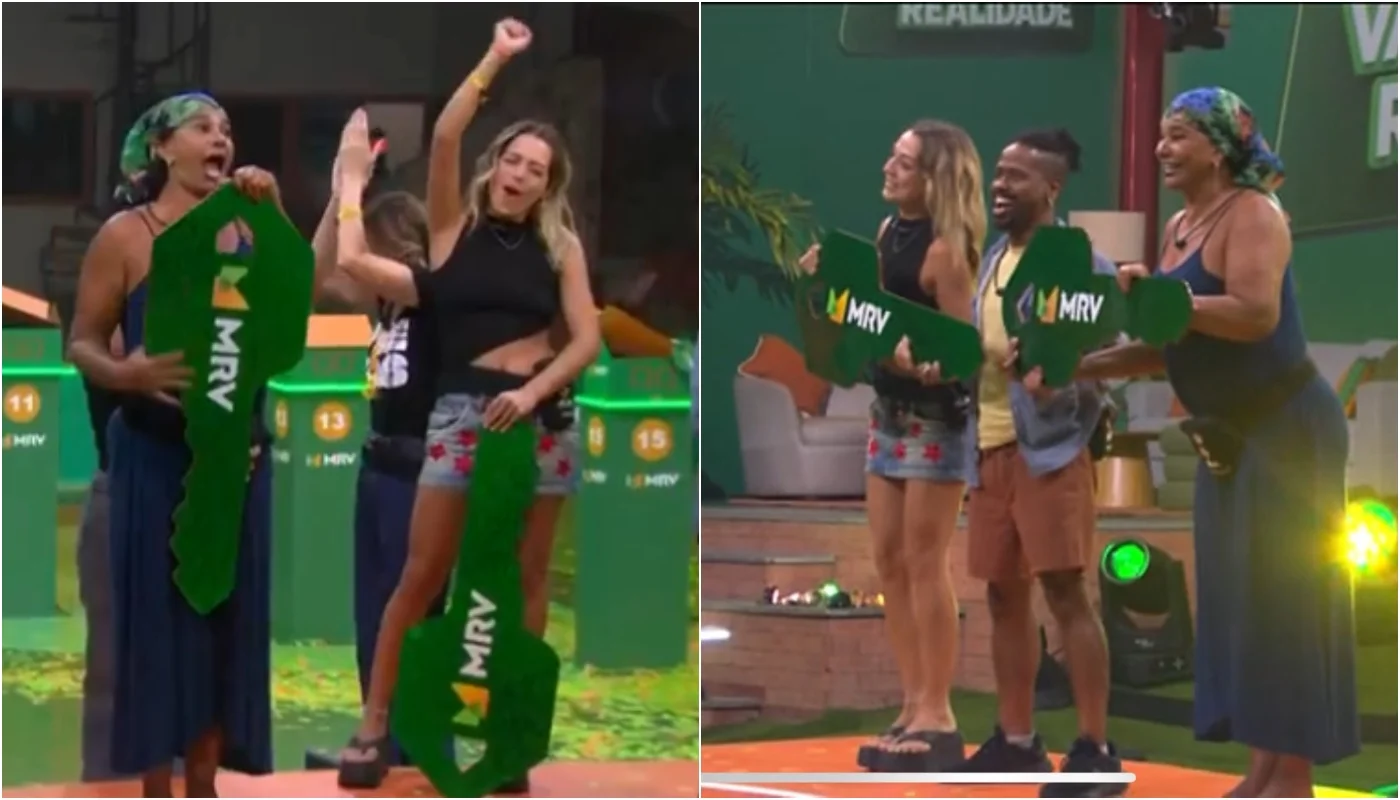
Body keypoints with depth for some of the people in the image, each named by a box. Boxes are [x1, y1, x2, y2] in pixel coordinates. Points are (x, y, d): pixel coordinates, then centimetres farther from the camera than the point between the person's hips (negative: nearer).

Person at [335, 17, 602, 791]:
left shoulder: (559, 245, 7)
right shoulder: (454, 225, 4)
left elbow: (587, 337, 1)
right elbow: (444, 136, -9)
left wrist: (533, 392, -14)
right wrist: (495, 60, -11)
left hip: (540, 411, 2)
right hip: (462, 409, -2)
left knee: (527, 578, 7)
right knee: (423, 574, -3)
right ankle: (372, 725, 2)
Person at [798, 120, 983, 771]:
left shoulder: (944, 249, -19)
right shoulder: (887, 229, 6)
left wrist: (921, 363, -35)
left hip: (937, 416, -9)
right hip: (888, 410, 9)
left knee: (924, 563, -4)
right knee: (889, 562, 9)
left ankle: (938, 718, 3)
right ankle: (914, 707, 16)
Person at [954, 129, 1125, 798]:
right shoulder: (991, 261, 14)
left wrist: (1059, 378, -29)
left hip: (1050, 448, -7)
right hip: (991, 449, 7)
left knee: (1066, 593, -9)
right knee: (1004, 593, 10)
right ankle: (1015, 740, 18)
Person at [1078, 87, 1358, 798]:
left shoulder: (1252, 213, -15)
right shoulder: (1179, 227, 12)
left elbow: (1256, 314, -29)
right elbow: (1170, 345, 14)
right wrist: (1079, 367, 5)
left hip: (1285, 430, -9)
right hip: (1228, 438, 9)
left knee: (1281, 596, -7)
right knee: (1240, 598, 9)